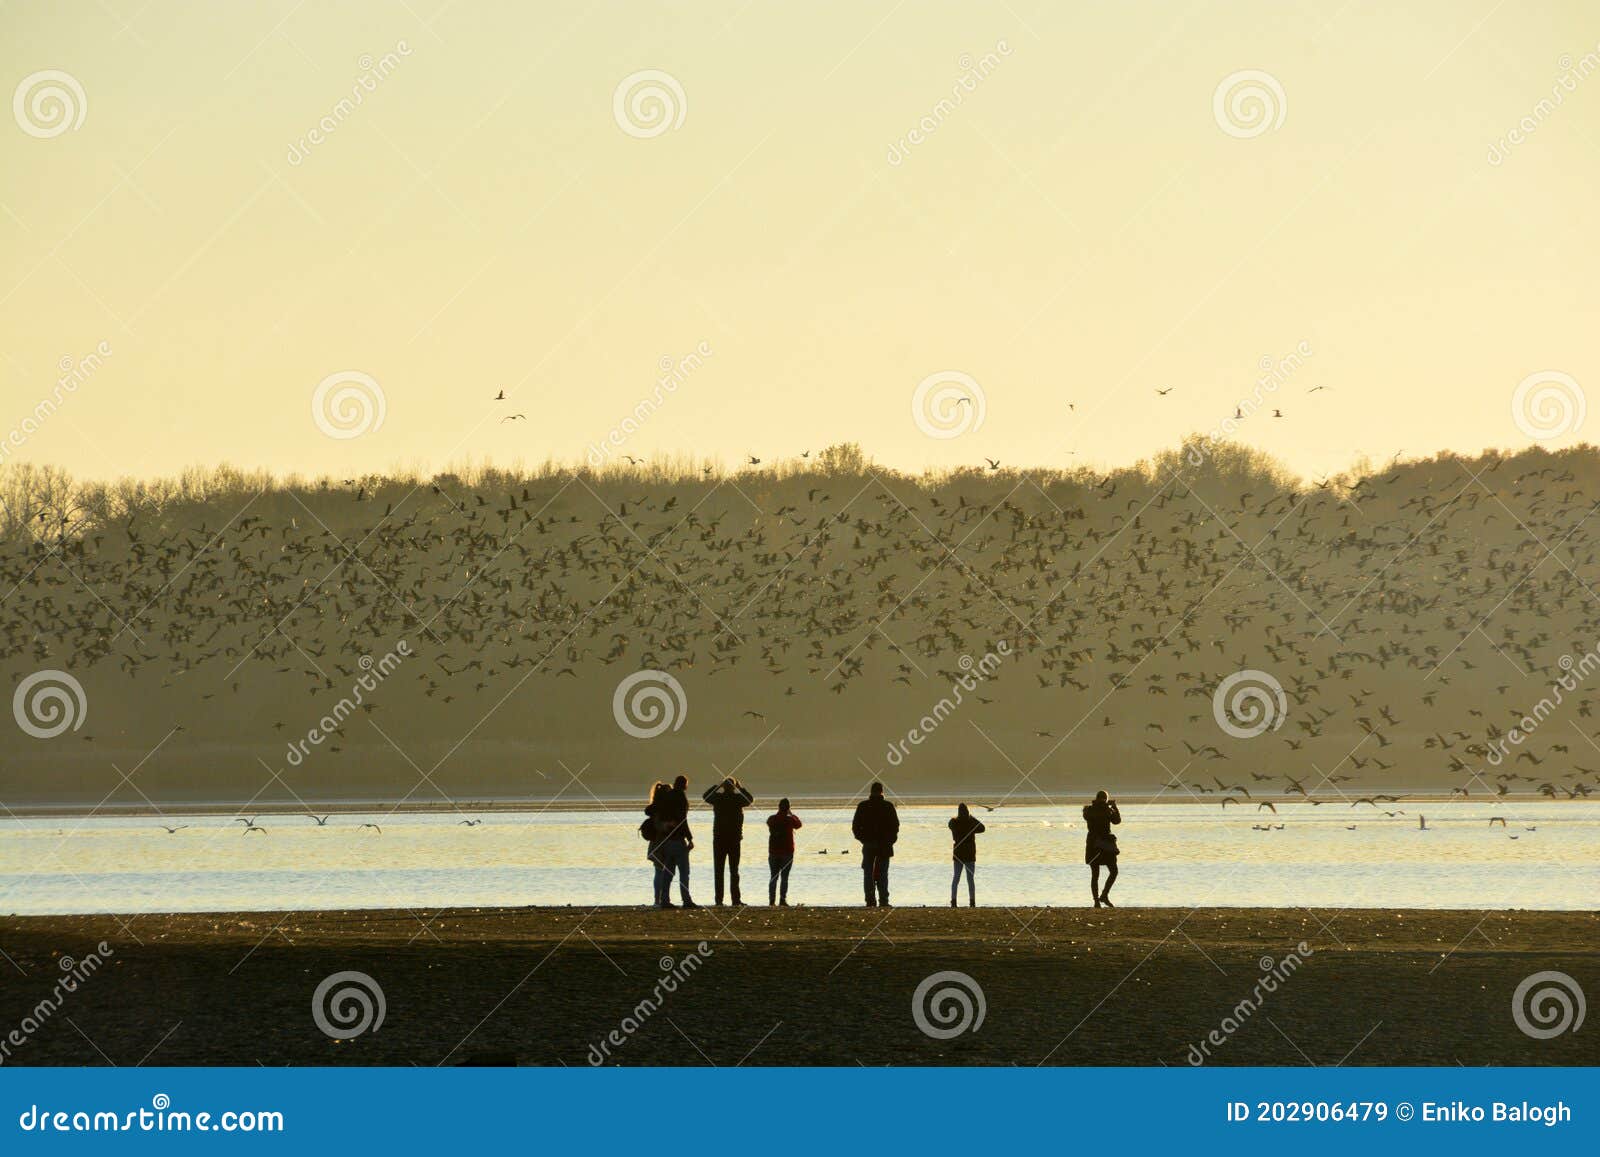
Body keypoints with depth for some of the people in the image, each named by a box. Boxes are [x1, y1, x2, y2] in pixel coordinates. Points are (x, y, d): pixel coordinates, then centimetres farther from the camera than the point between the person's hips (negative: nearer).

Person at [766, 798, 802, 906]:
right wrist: (792, 814, 25)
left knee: (774, 877, 9)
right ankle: (782, 900, -5)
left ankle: (771, 901, 6)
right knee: (784, 877, -1)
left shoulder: (771, 819, -2)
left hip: (773, 852, 3)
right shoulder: (789, 820, -9)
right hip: (787, 852, -3)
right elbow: (799, 825, 11)